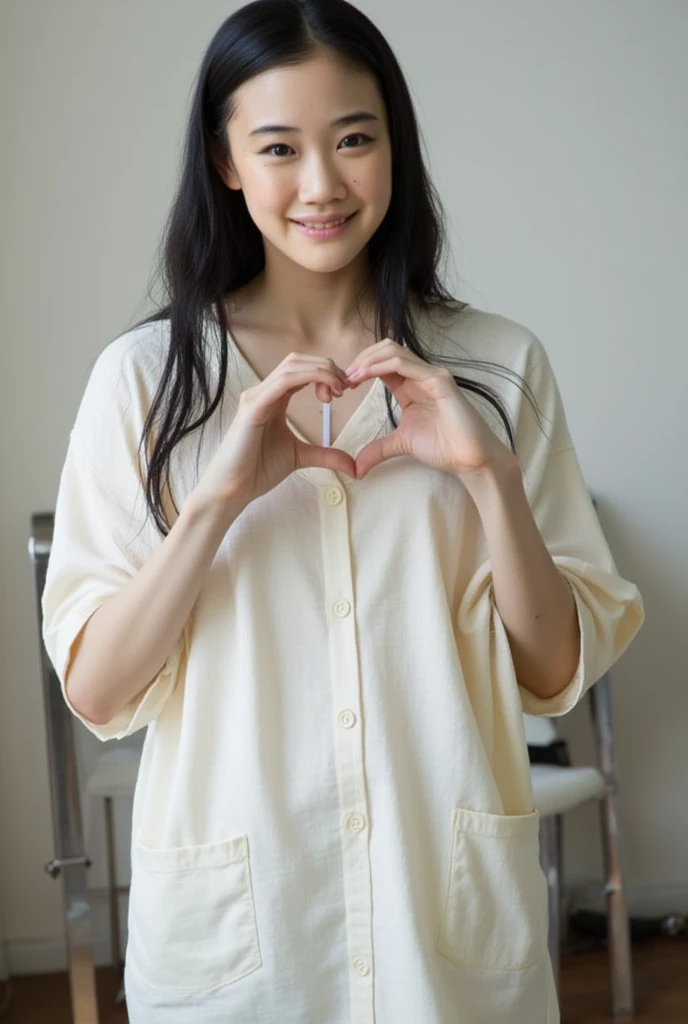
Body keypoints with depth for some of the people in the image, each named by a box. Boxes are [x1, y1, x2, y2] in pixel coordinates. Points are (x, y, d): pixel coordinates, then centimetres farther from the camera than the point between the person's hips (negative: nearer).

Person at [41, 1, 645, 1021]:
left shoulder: (498, 362, -2)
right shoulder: (145, 374, -4)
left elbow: (558, 674, -2)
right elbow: (94, 690, -7)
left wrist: (491, 475, -16)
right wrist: (220, 494, -19)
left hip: (451, 892, 1)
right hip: (231, 909, 0)